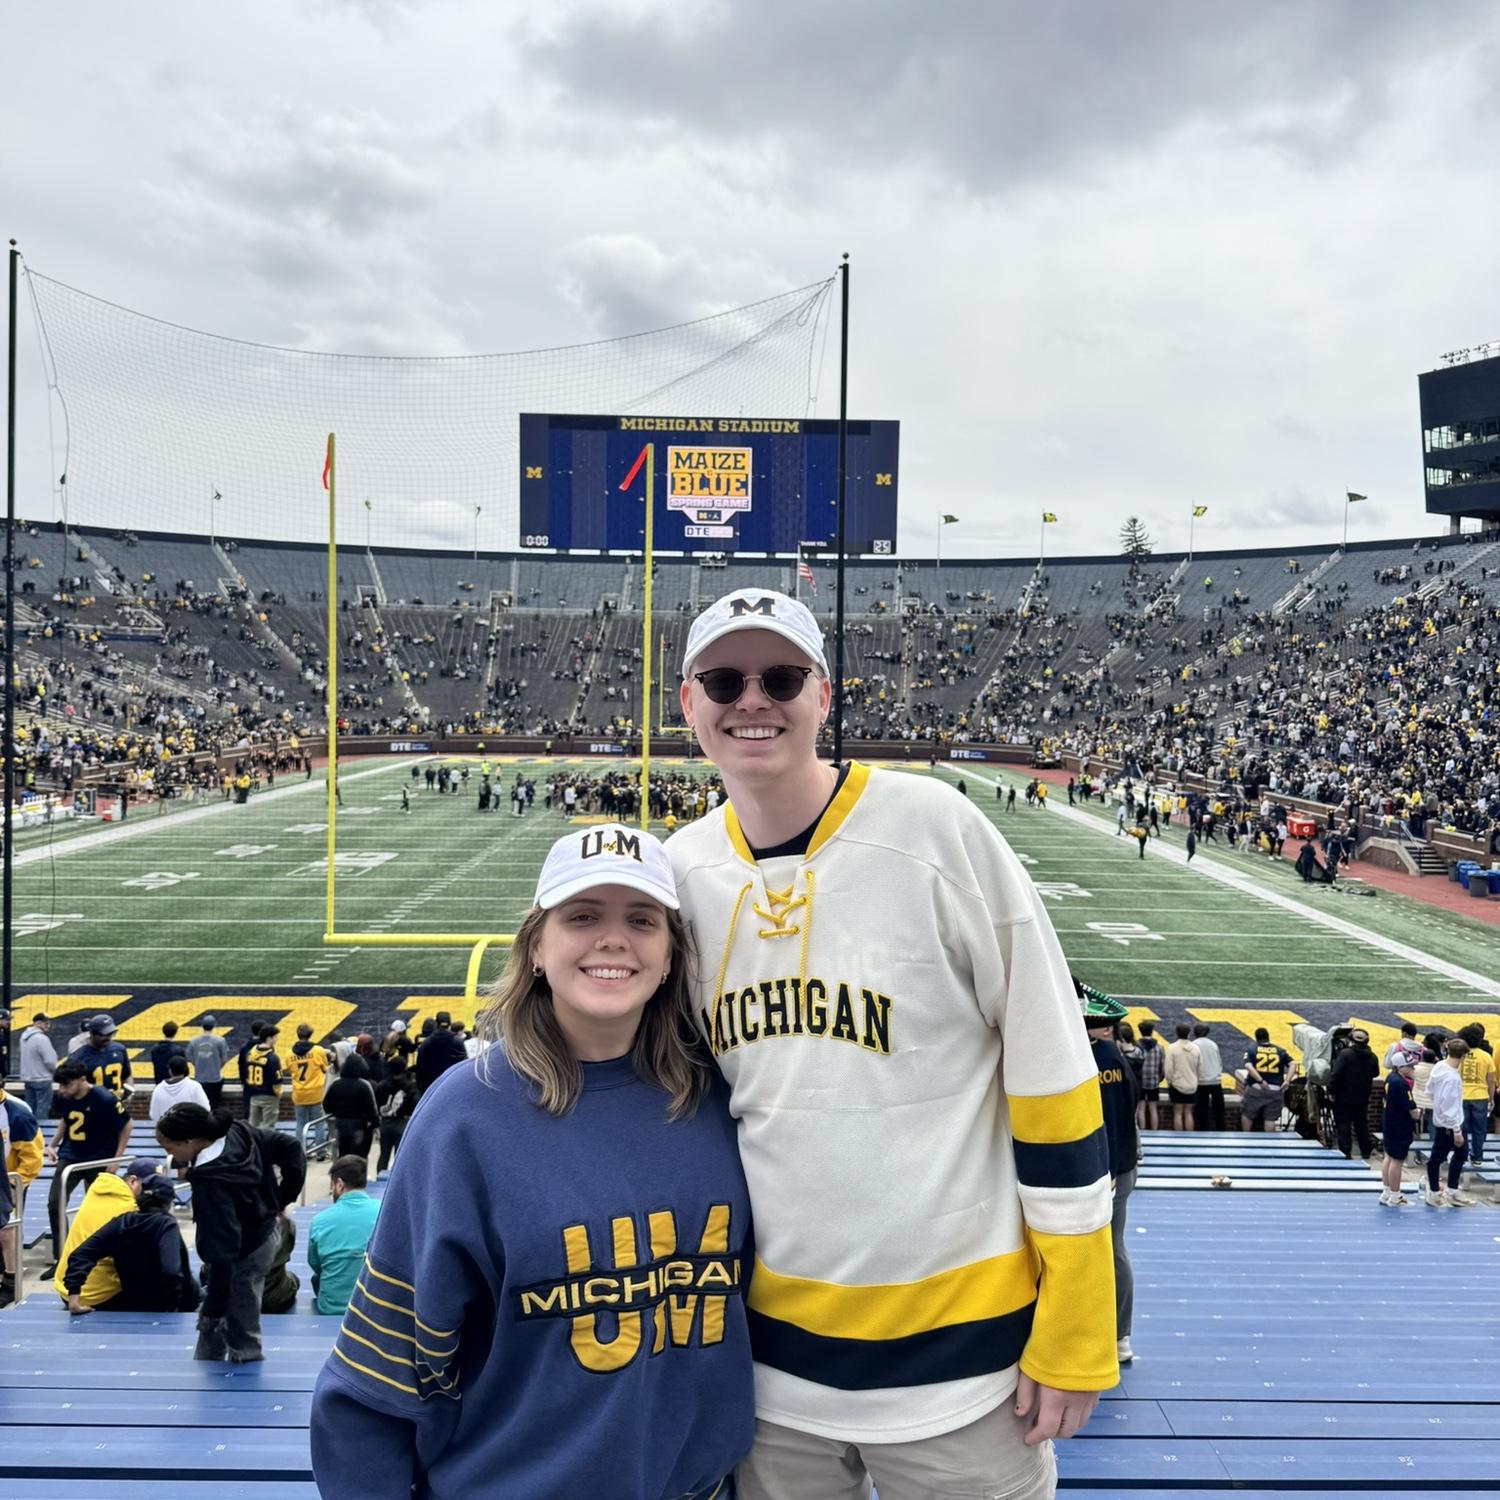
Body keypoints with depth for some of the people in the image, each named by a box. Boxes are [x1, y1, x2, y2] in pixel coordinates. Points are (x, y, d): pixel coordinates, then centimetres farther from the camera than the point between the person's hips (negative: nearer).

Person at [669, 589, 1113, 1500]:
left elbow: (1054, 1079, -11)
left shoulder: (933, 828, -15)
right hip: (770, 1347, 4)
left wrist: (1073, 1335, -9)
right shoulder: (681, 872, 0)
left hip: (957, 1349, -4)